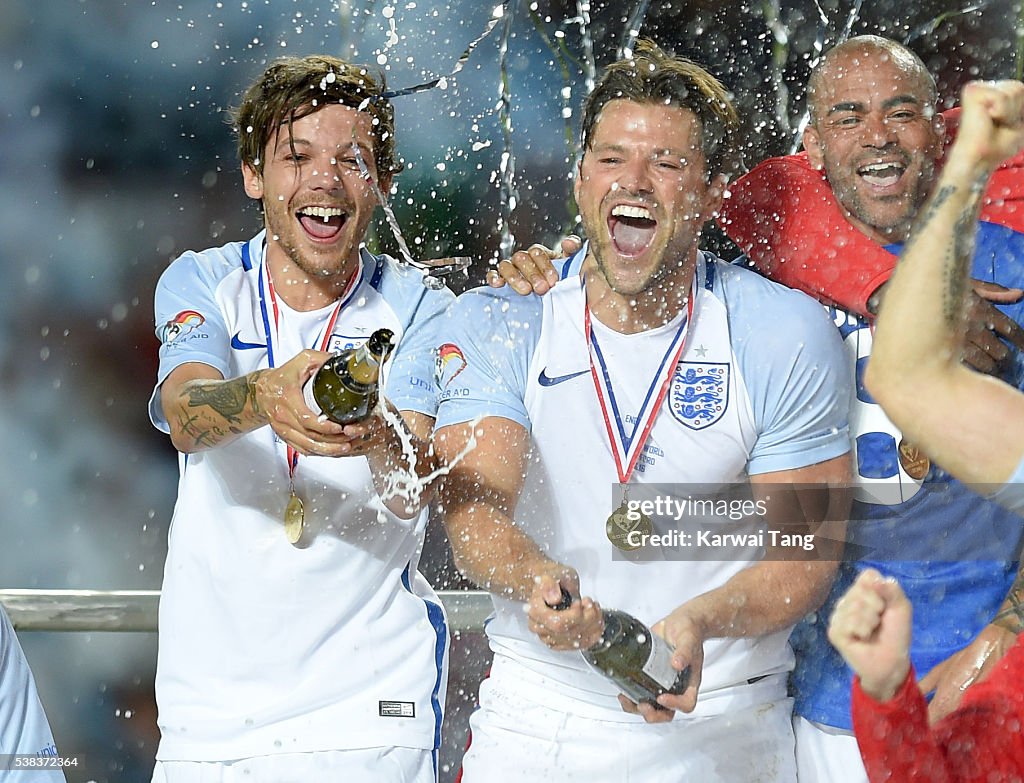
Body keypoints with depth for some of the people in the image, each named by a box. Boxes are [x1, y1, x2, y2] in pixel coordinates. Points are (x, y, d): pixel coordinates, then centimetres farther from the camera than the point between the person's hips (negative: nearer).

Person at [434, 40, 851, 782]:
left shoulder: (787, 336, -8)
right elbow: (474, 504, -16)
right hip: (534, 714, 1)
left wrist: (700, 622, -27)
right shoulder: (495, 323, -5)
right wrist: (535, 579, -37)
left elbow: (808, 550, -8)